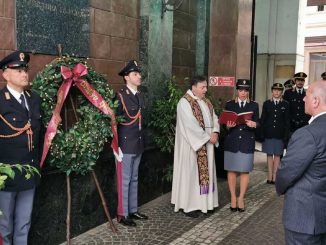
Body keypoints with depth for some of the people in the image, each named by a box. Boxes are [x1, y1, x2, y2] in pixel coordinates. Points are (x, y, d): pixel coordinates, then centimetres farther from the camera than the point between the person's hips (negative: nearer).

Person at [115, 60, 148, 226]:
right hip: (126, 144, -8)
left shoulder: (140, 95, 12)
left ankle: (133, 210, 27)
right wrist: (118, 143, -11)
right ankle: (122, 214, 11)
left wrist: (140, 139, 15)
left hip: (138, 144, 8)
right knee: (124, 180, 0)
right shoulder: (120, 96, -13)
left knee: (134, 179, 15)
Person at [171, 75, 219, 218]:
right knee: (191, 172, -2)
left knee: (205, 171, 10)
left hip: (206, 144, 8)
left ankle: (202, 202, 19)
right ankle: (189, 205, 7)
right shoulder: (185, 102, -13)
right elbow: (191, 125, -20)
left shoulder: (206, 102, 13)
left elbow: (214, 118, 10)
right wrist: (208, 137, -18)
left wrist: (215, 132, -10)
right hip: (192, 144, -8)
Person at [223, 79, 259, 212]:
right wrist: (228, 125, -17)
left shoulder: (254, 105, 8)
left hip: (247, 142, 0)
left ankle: (241, 198, 14)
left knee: (245, 171, 2)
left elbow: (257, 123, 5)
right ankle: (233, 197, 15)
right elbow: (225, 123, 4)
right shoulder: (229, 104, 7)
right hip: (231, 141, 0)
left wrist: (253, 124, -17)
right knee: (231, 170, 3)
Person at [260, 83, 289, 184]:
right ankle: (270, 176, 12)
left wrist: (286, 135, -5)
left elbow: (287, 121, 1)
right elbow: (262, 119, 4)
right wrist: (262, 134, -3)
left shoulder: (285, 104, 3)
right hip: (268, 133, 1)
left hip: (280, 134, -1)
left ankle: (274, 177, 11)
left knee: (277, 155, 5)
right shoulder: (266, 103, 5)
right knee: (269, 154, 6)